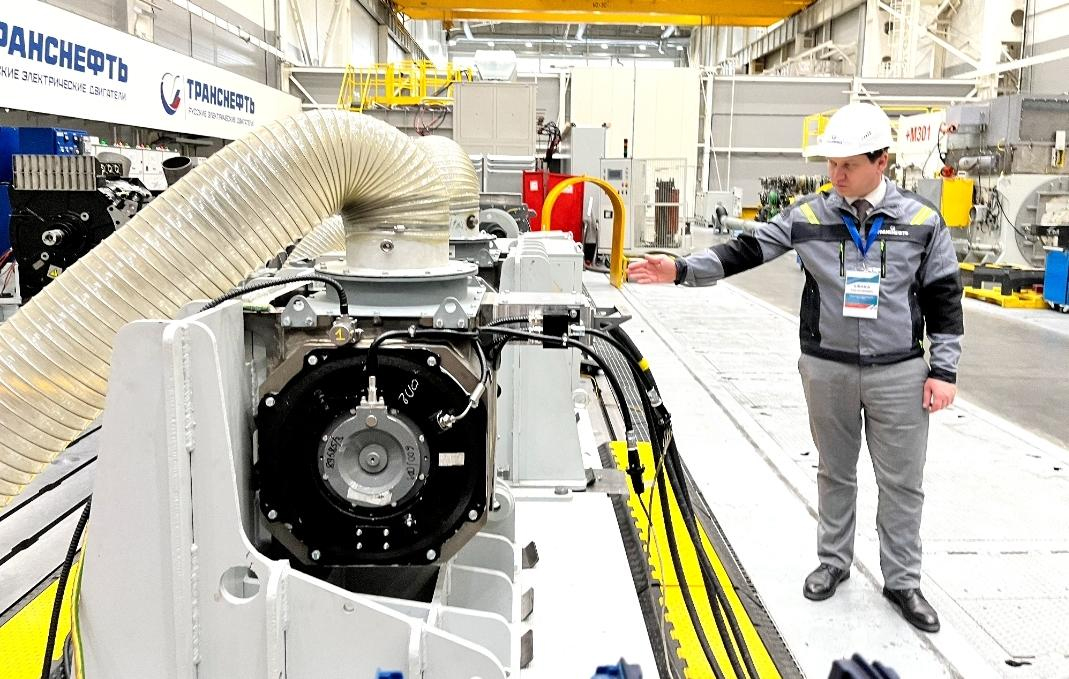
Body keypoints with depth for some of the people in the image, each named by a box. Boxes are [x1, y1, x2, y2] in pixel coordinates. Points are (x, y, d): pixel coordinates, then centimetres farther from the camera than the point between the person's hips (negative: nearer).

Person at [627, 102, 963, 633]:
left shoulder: (922, 220, -3)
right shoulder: (809, 216, -3)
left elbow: (944, 297, 1)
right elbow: (746, 250, -7)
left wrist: (944, 370, -1)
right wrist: (682, 270, -20)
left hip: (899, 372, 0)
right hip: (827, 369, 1)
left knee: (902, 480, 8)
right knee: (835, 471, 16)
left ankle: (902, 580, 25)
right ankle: (833, 560, 34)